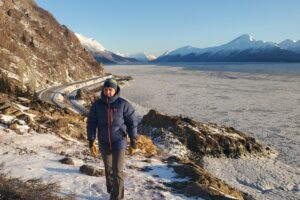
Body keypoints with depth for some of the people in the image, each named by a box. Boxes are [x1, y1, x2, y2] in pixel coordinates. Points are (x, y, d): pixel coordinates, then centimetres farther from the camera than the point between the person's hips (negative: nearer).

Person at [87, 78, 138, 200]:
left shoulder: (123, 104, -14)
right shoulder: (97, 105, -7)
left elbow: (132, 123, -8)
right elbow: (91, 124, -1)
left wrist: (133, 143, -8)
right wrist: (91, 143, -7)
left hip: (119, 142, -3)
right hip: (104, 143, 3)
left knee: (117, 171, -8)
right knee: (108, 169, 18)